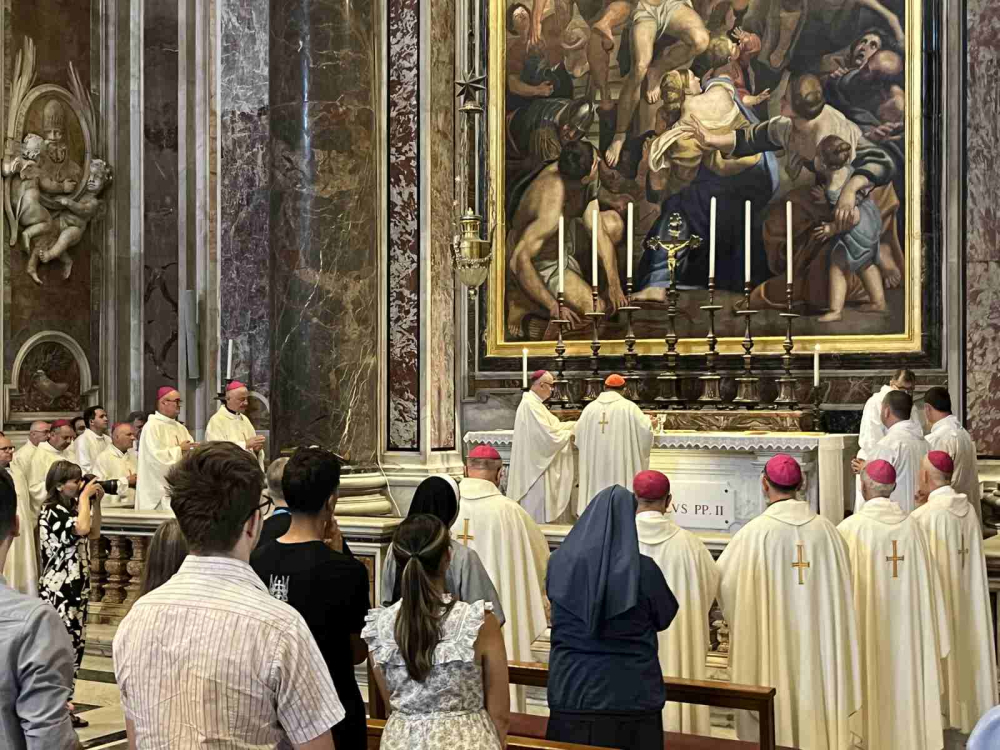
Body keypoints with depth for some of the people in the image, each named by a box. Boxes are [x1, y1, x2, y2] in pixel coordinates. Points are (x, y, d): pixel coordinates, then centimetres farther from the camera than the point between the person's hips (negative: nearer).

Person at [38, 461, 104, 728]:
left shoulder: (71, 508, 14)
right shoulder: (52, 512, -14)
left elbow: (94, 534, 22)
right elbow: (81, 528, -31)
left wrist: (95, 502, 12)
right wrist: (84, 497, -18)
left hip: (76, 590, 9)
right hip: (58, 592, -9)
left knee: (74, 648, 11)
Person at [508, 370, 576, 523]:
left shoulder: (533, 403, 13)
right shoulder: (531, 405, -20)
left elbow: (551, 426, 17)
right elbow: (547, 435, -23)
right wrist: (568, 435, -8)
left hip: (537, 464, 11)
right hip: (536, 465, -11)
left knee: (539, 503, 13)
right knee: (539, 510, -4)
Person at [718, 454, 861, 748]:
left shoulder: (754, 532, -16)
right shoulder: (826, 529, -5)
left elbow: (722, 581, -5)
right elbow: (841, 587, 4)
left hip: (770, 644, -3)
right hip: (818, 643, 4)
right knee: (812, 700, 17)